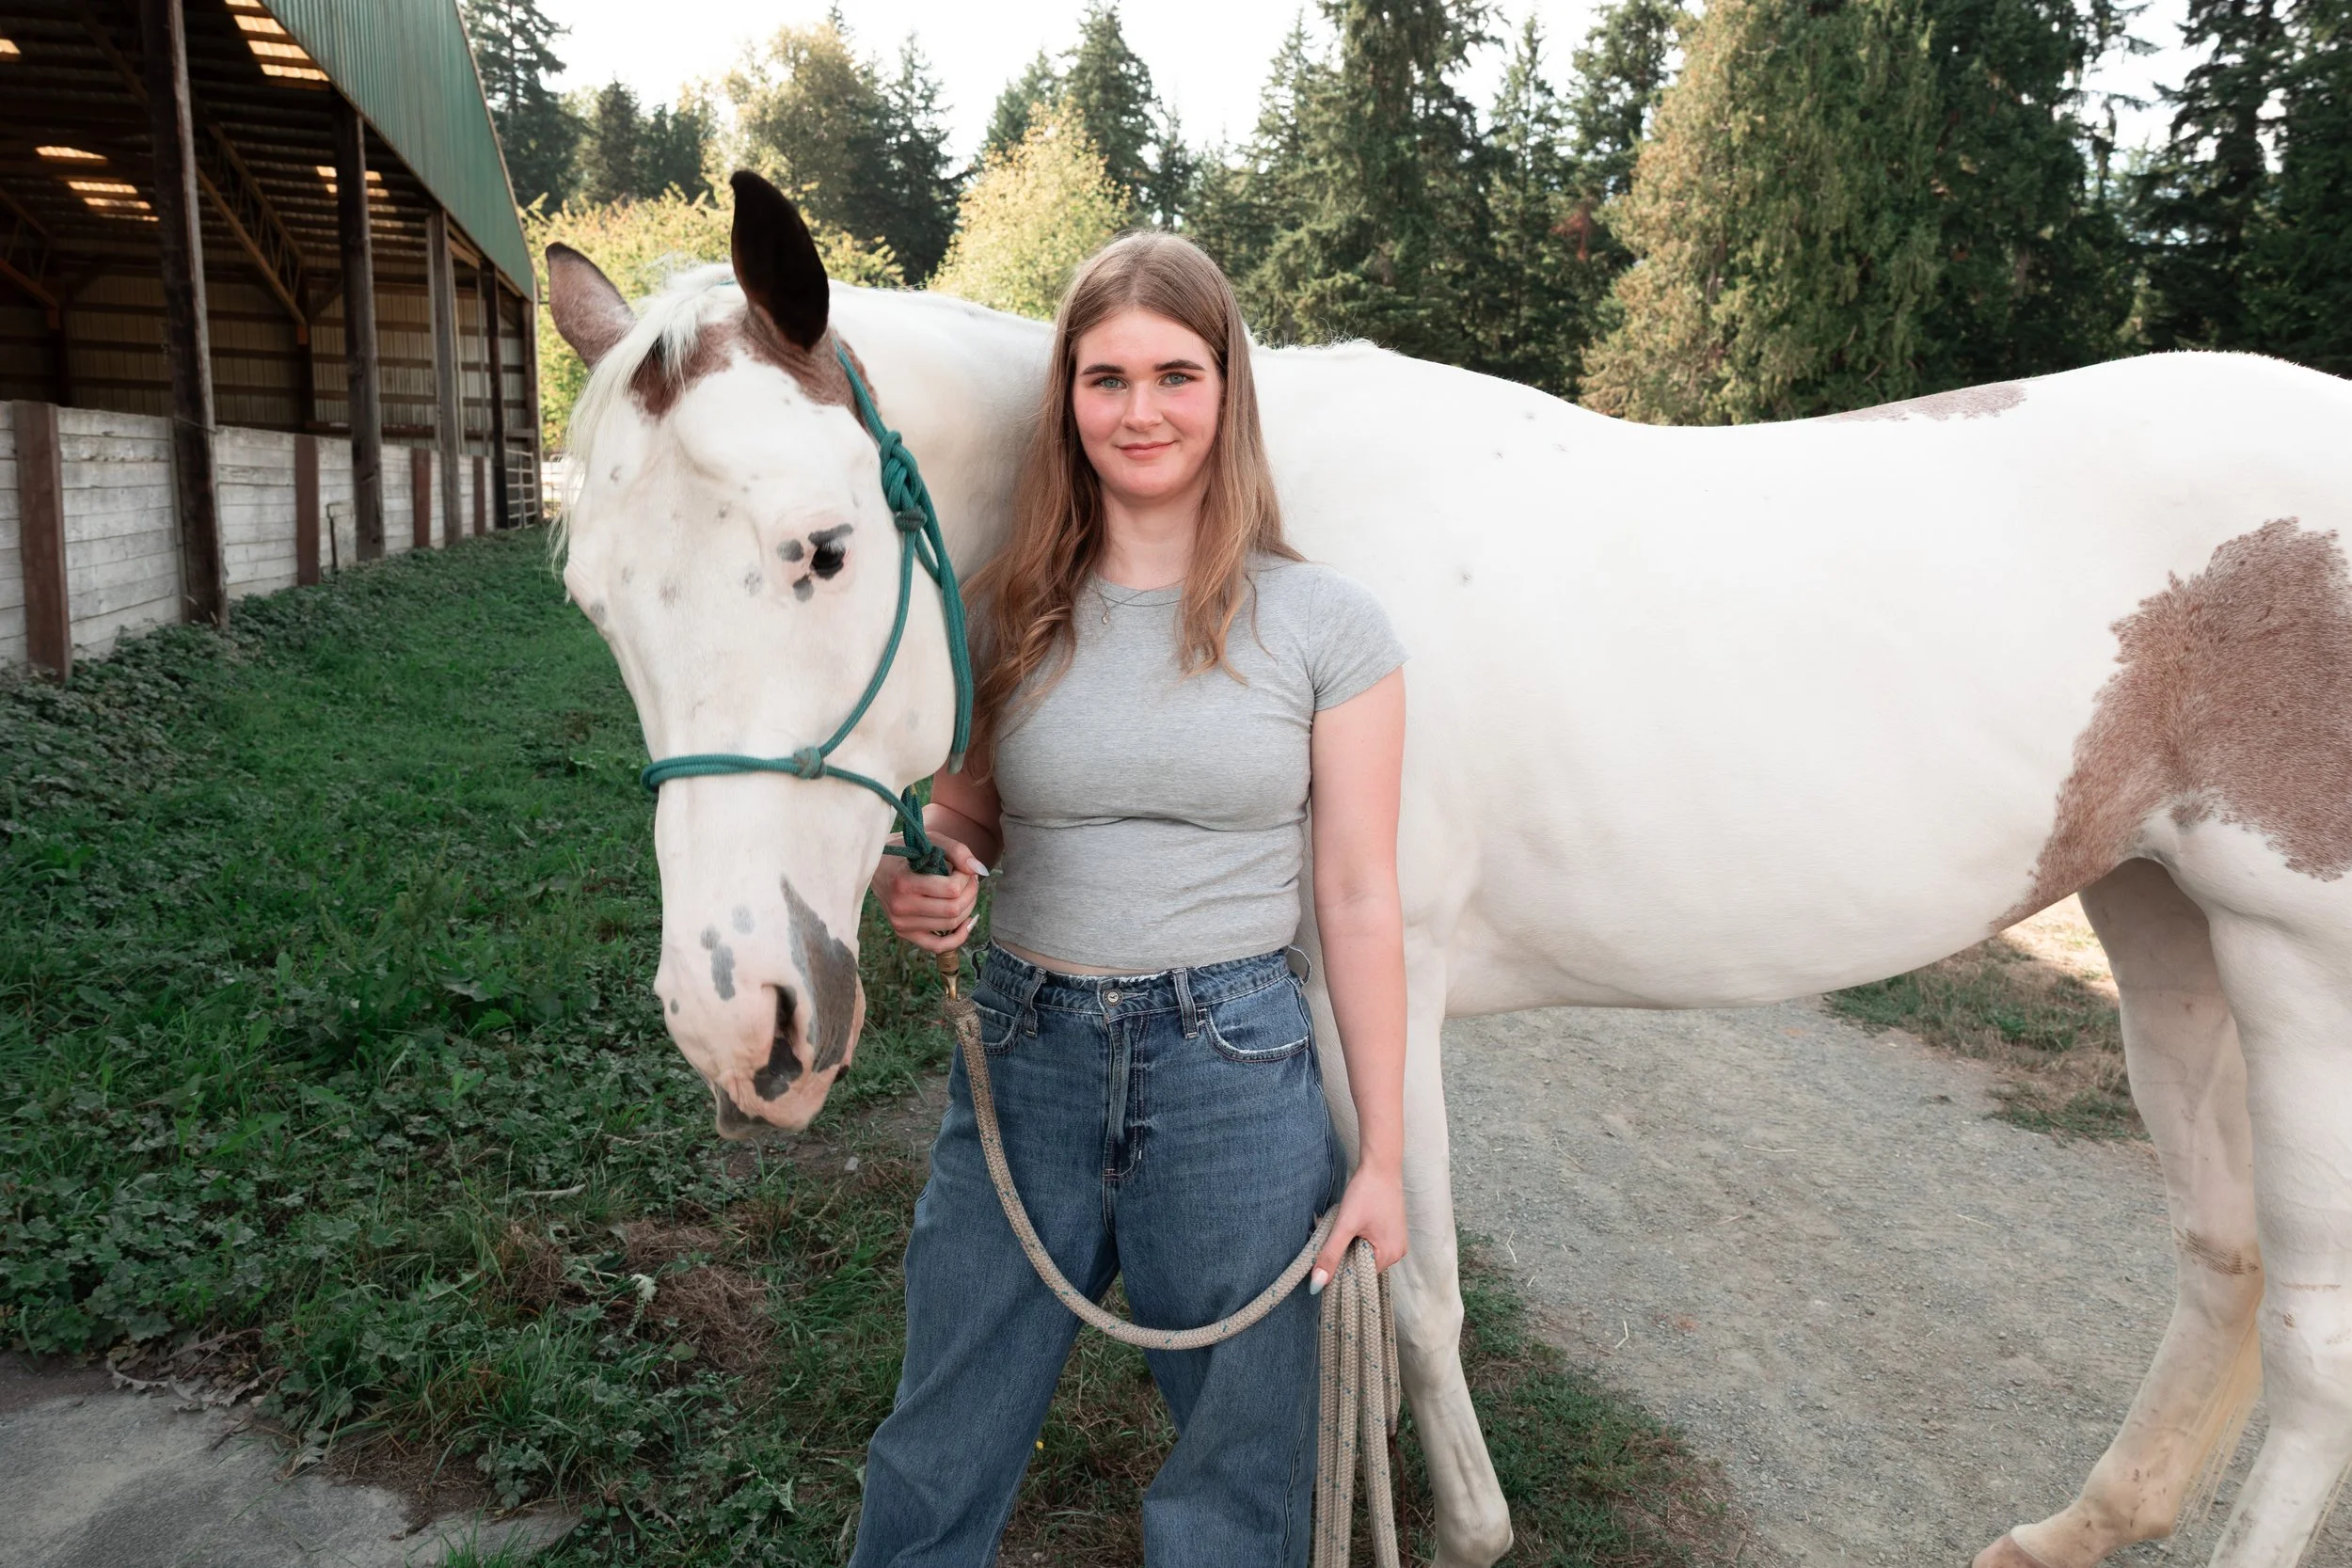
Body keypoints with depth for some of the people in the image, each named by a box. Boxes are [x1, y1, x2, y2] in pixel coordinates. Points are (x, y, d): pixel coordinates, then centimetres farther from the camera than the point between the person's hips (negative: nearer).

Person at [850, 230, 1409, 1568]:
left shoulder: (1324, 622, -6)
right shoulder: (1005, 612, 0)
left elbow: (1360, 900, -4)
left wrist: (1382, 1155, -3)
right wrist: (923, 876, -13)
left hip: (1235, 1070, -2)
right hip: (1025, 1055, 2)